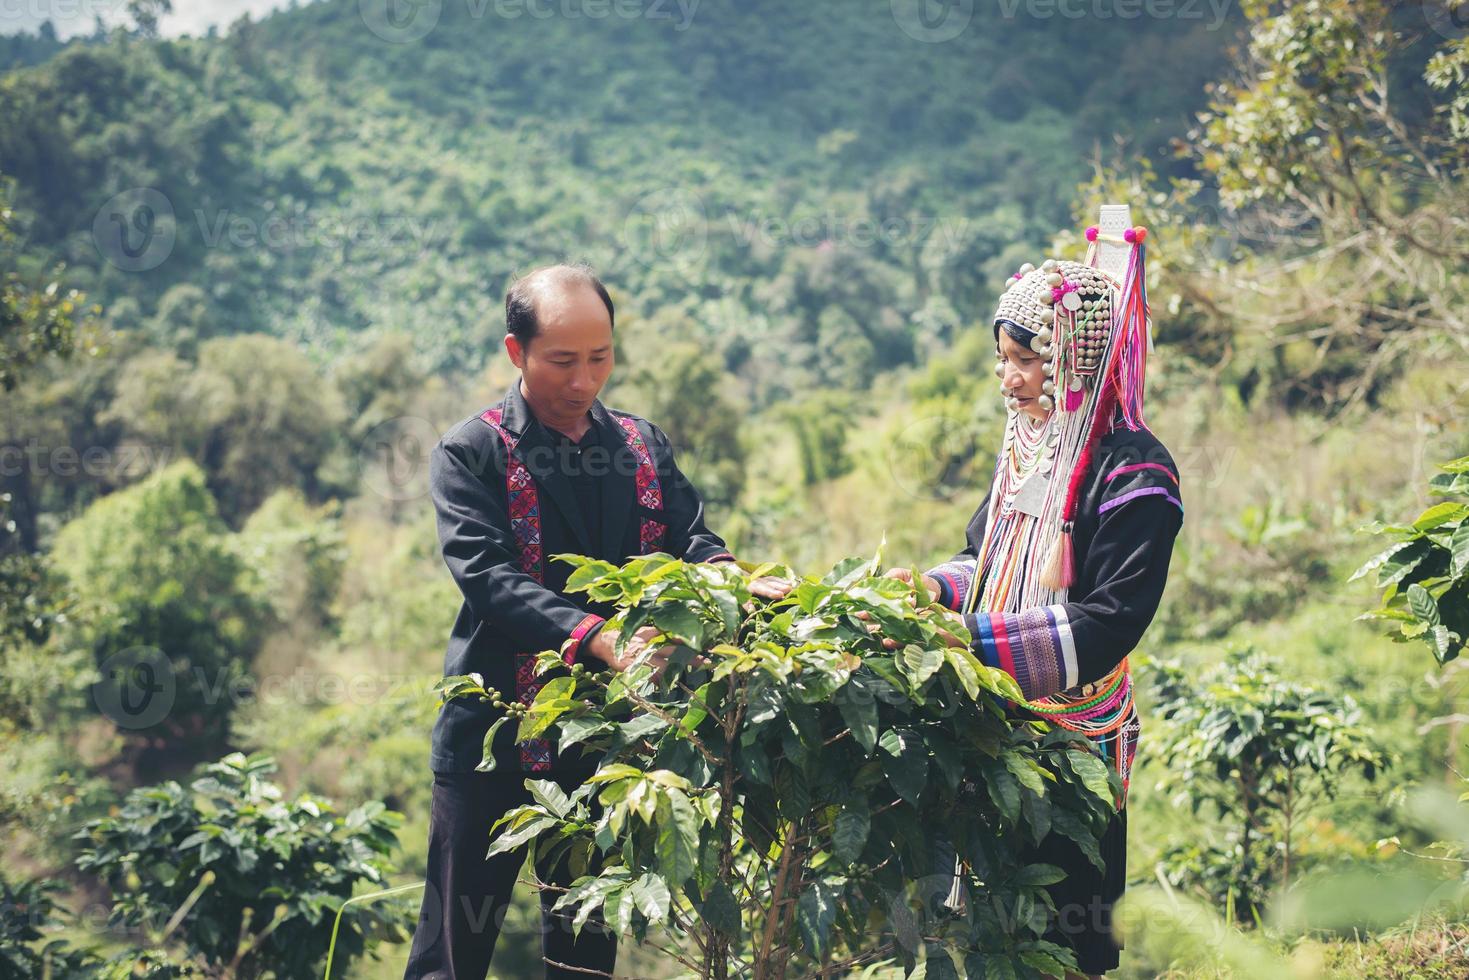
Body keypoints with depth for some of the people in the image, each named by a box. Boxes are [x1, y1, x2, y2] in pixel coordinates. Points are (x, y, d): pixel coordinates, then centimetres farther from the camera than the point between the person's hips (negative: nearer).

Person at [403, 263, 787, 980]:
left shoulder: (643, 447, 10)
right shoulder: (471, 455, -6)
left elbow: (689, 536, 1)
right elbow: (489, 577, -19)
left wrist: (723, 573, -24)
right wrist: (600, 640, -32)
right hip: (496, 737, -4)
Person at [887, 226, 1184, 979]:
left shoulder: (1131, 471, -16)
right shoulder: (1026, 449, 9)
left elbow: (1108, 623, -22)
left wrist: (977, 635, -26)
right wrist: (936, 588, -1)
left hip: (1075, 737, -7)